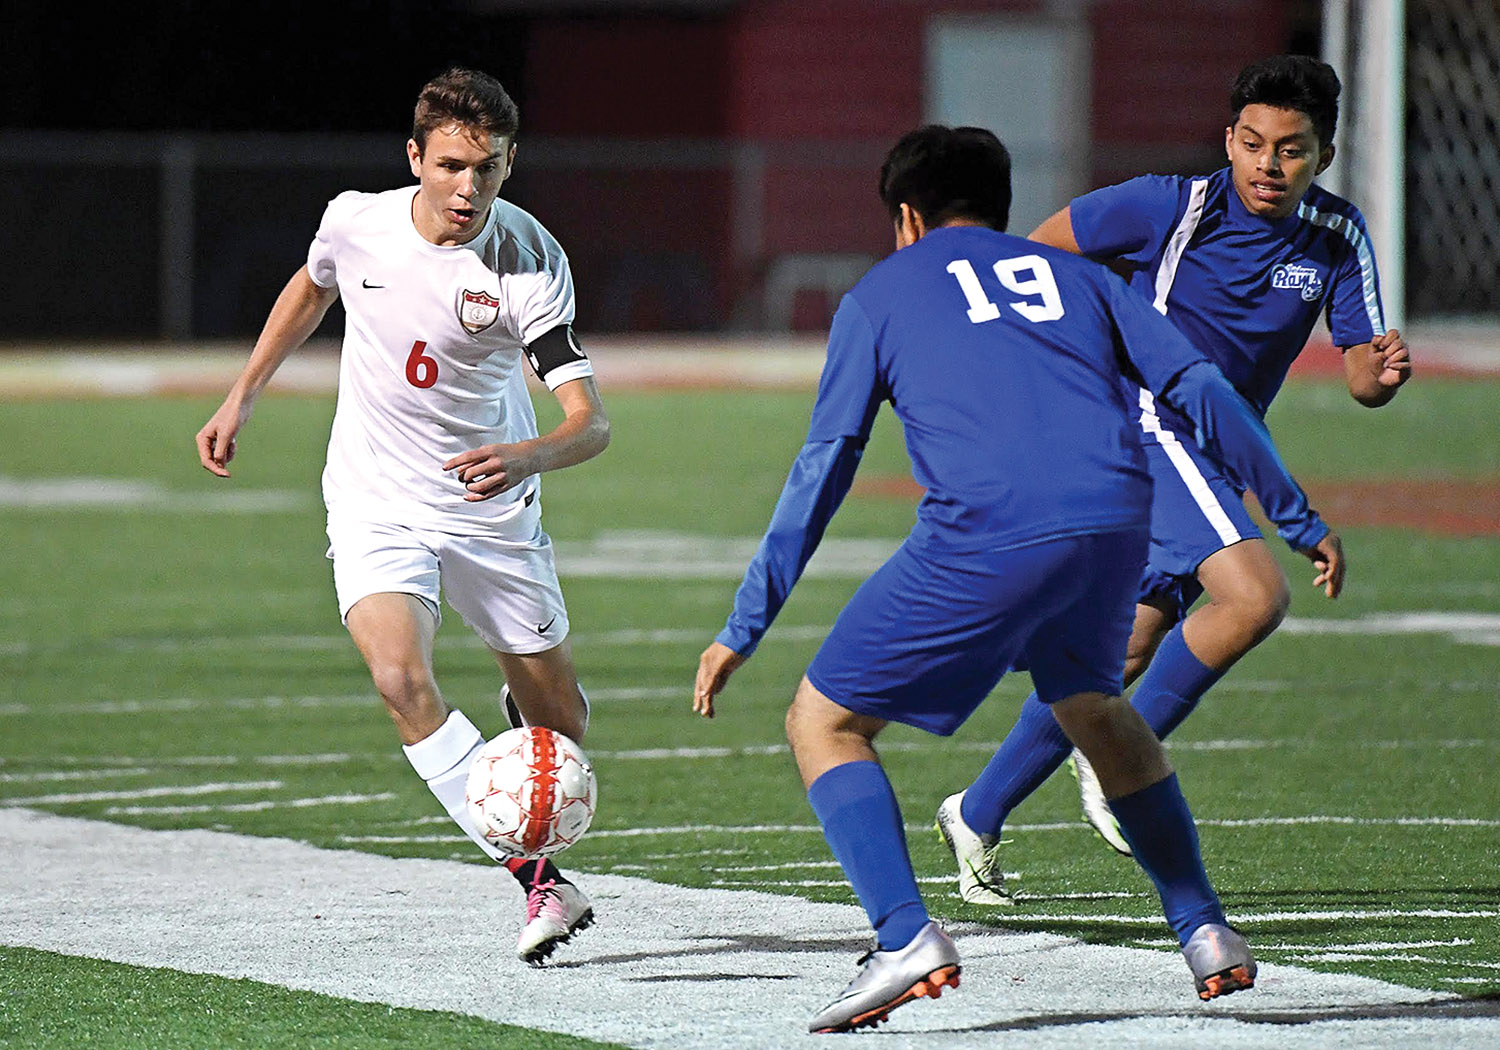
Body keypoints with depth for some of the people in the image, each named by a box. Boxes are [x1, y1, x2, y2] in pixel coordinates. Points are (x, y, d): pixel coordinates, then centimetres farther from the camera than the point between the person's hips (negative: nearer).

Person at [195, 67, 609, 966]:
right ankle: (540, 881, -24)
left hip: (493, 507, 0)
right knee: (401, 677, -27)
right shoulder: (356, 223, -12)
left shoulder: (531, 261, -21)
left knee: (563, 725, 10)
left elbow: (591, 422, -25)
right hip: (376, 498, 0)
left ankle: (526, 703, 52)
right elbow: (312, 288, 14)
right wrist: (241, 400, 16)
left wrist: (530, 456, -46)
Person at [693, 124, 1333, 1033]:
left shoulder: (882, 293, 21)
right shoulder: (1073, 276, 29)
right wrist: (1300, 519, 20)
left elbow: (823, 469, 16)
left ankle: (907, 940, -10)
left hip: (987, 538, -4)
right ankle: (1206, 932, 26)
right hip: (1117, 522, 4)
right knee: (1093, 707, 33)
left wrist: (743, 629, 19)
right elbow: (1200, 389, 18)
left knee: (824, 721, 9)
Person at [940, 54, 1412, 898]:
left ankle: (979, 814, 24)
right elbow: (1043, 248, 0)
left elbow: (1361, 373, -2)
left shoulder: (1339, 240, 2)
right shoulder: (1174, 207, -12)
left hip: (1220, 457, 7)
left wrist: (1381, 372, -25)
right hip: (1149, 426, -7)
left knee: (1122, 657, 10)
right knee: (1254, 597, -27)